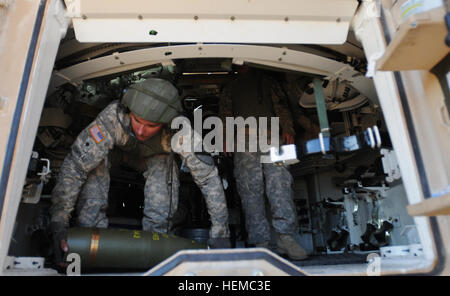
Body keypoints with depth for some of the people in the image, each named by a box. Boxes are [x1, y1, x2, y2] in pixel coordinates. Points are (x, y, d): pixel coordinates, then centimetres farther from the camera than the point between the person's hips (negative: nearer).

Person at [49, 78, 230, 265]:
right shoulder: (112, 117, -41)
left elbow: (208, 177, -31)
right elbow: (74, 166, -36)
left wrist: (220, 234, -30)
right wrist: (58, 223, -41)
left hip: (153, 154, 0)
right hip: (112, 147, 0)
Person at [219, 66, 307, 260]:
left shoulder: (267, 81, 30)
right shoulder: (230, 88, 31)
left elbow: (281, 106, 18)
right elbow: (225, 115, 20)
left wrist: (287, 129, 1)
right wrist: (226, 138, 2)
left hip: (271, 137, 0)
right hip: (244, 139, 0)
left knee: (279, 179, -20)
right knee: (250, 186, -12)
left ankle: (285, 236, -23)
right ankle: (260, 241, -12)